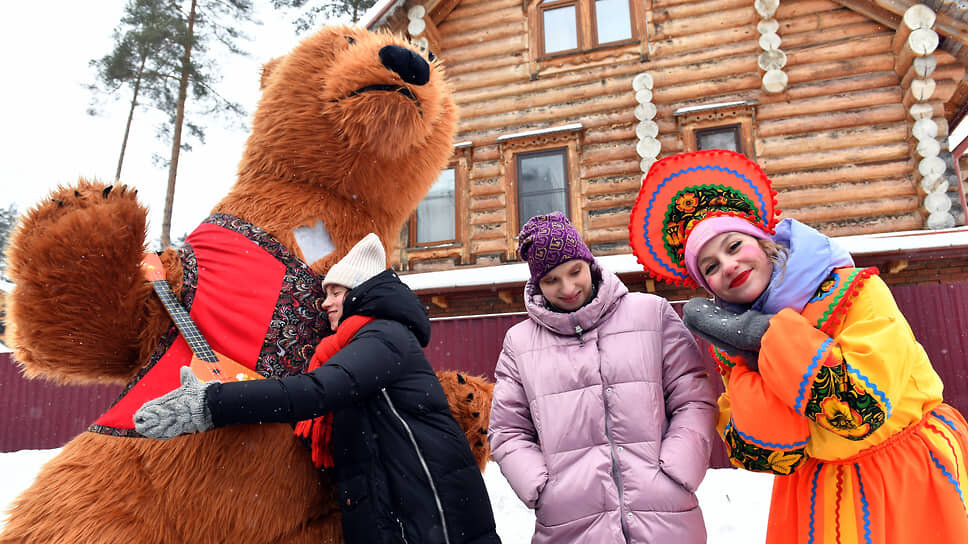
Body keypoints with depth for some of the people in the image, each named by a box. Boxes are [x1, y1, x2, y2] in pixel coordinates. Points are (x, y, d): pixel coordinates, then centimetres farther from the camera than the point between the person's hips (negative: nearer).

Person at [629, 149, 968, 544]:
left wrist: (766, 335, -26)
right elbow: (768, 455, -14)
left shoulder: (856, 292, -14)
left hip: (912, 482, -2)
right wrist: (751, 363, -24)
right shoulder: (735, 351, -5)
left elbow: (865, 404, -26)